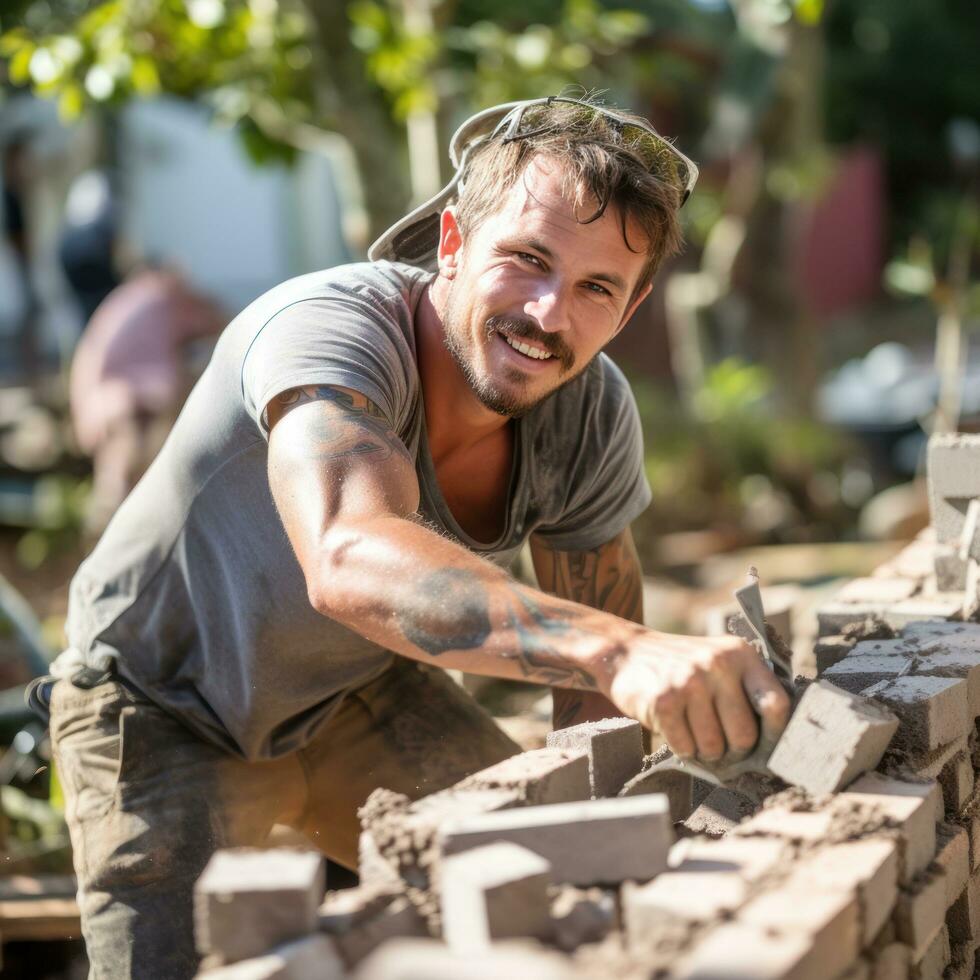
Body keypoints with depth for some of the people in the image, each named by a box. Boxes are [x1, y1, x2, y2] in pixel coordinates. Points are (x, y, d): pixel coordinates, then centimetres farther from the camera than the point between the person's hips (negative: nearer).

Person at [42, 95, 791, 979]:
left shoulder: (593, 416, -17)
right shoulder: (328, 327, -36)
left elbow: (595, 685, -8)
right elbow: (353, 559, -57)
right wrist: (617, 650, -71)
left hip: (357, 689, 5)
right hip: (165, 712, -5)